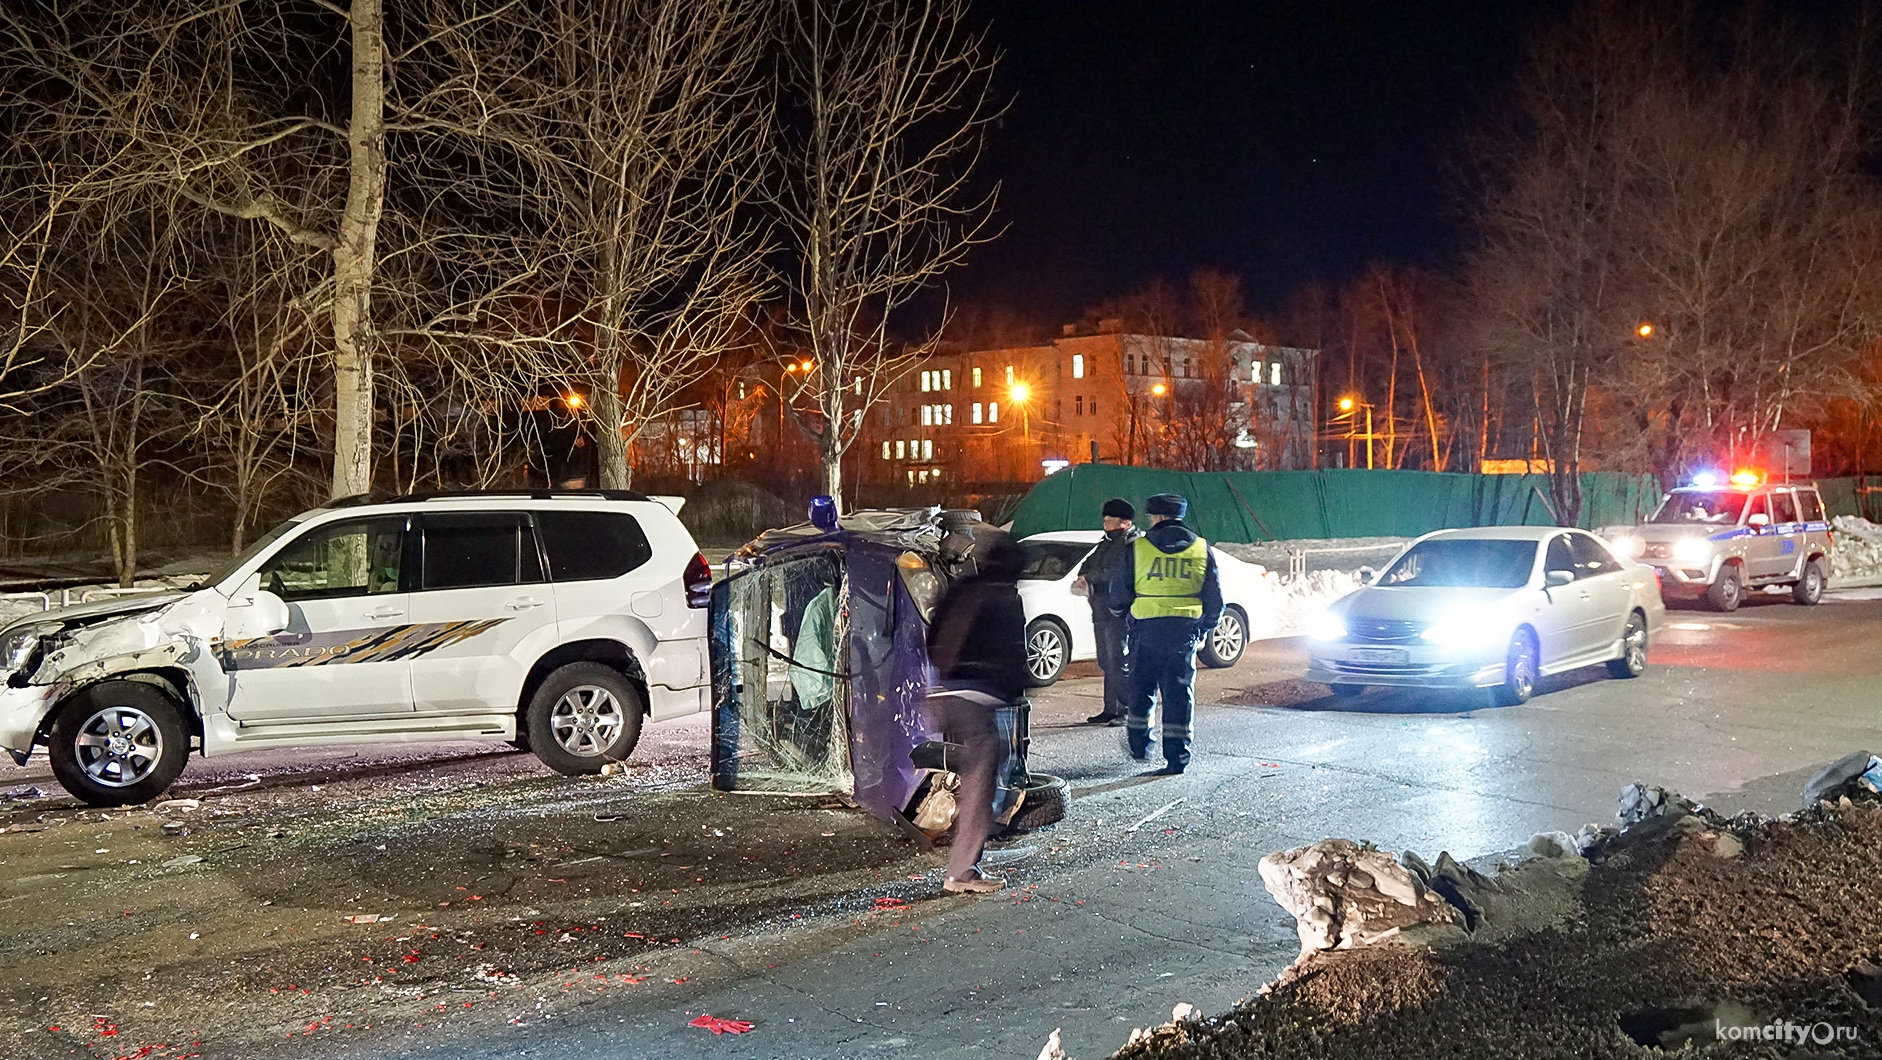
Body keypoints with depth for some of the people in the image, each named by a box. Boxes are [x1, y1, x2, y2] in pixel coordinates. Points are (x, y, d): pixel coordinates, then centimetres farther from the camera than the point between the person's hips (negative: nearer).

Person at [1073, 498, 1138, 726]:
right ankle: (1111, 709, 17)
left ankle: (1126, 711, -7)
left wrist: (1087, 578, -9)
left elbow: (1112, 570, -21)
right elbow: (1088, 564, 18)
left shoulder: (1132, 544, -9)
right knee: (1106, 662, 11)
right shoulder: (1106, 544, 21)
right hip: (1101, 611, 9)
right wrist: (1084, 578, -5)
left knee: (1118, 663, -10)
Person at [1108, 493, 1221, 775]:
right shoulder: (1201, 549, 5)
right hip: (1185, 630, 1)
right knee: (1179, 693, 5)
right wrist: (1204, 629, 22)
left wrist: (1120, 614, 24)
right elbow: (1214, 599, 8)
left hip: (1147, 629, -1)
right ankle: (1177, 756, 3)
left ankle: (1139, 744, 28)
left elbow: (1119, 593, 2)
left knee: (1142, 689, 16)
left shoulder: (1137, 548, -2)